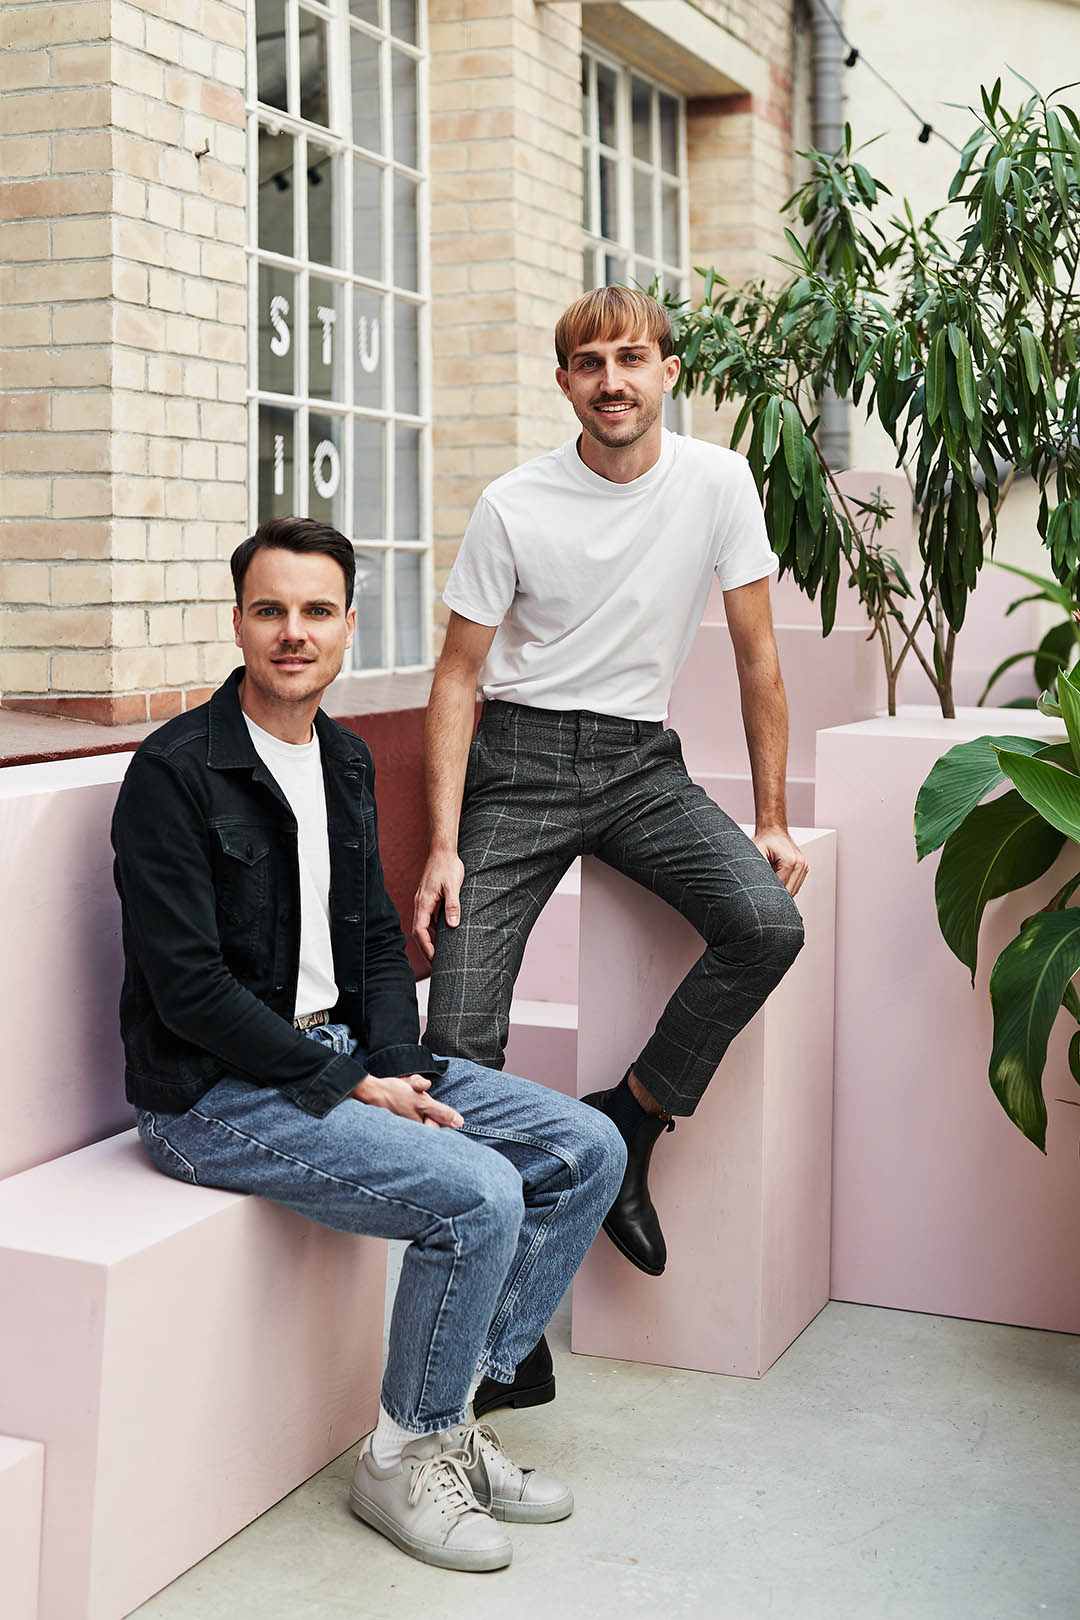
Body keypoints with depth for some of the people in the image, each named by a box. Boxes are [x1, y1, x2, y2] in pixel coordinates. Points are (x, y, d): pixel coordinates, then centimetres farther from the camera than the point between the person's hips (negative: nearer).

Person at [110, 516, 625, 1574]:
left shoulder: (344, 761, 11)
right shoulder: (175, 773, -15)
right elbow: (187, 987, -19)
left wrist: (398, 1067, -4)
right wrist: (351, 1085, -18)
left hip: (341, 1055, 9)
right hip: (215, 1093, -8)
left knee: (587, 1151, 1)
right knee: (477, 1193, -26)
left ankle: (452, 1411, 10)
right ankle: (403, 1459, -2)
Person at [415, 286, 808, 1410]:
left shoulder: (717, 483, -3)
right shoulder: (513, 506, -5)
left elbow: (756, 657, 2)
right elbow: (458, 678, -2)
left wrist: (772, 818, 0)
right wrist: (443, 846, -10)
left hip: (640, 764, 2)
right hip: (520, 762, -1)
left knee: (767, 923, -26)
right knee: (461, 1039, -11)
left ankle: (627, 1120, -3)